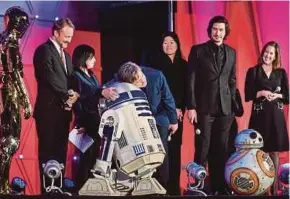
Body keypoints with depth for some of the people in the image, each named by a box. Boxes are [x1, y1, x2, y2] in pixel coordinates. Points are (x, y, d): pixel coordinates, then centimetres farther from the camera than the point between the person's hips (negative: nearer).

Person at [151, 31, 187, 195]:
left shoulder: (183, 65, 13)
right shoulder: (157, 63, 3)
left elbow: (186, 88, 9)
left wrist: (181, 108, -5)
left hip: (178, 111, 3)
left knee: (175, 147, 1)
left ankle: (174, 185, 4)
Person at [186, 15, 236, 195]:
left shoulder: (231, 52, 11)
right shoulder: (198, 50, 0)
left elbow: (232, 81, 15)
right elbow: (191, 80, -3)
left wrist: (232, 104, 8)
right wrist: (191, 107, -9)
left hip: (225, 108, 3)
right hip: (204, 107, -3)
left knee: (221, 149, 6)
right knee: (203, 149, -2)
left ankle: (220, 187, 13)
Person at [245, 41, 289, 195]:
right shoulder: (253, 71, 4)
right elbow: (248, 95, -1)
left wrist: (277, 95, -11)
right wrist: (262, 93, -15)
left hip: (276, 115, 2)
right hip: (259, 115, -1)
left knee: (274, 151, 2)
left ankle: (274, 187, 5)